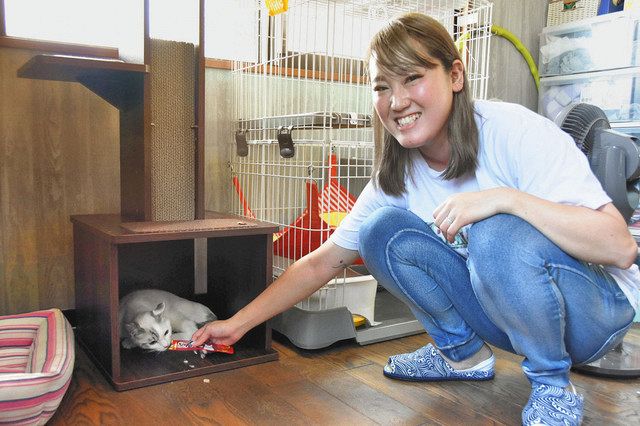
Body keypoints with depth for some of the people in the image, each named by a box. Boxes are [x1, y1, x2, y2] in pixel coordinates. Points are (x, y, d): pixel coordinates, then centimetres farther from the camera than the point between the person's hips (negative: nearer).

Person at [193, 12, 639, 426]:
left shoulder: (515, 131, -23)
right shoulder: (397, 176, -7)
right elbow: (322, 262, -3)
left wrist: (505, 198, -38)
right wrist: (238, 323, -8)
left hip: (593, 312, -4)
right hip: (504, 310, 5)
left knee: (498, 235, -36)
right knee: (381, 230, -14)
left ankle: (553, 384, -9)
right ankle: (462, 354, 5)